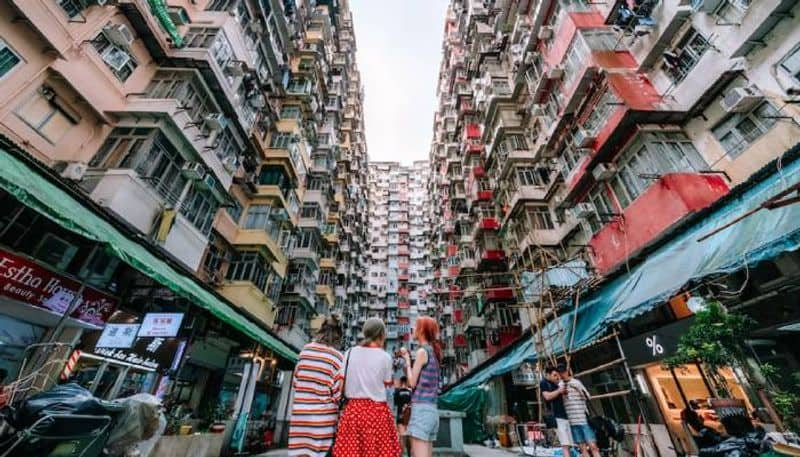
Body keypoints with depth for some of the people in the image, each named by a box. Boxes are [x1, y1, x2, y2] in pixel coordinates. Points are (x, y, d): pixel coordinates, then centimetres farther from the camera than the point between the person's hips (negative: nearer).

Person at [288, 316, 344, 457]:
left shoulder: (306, 349, 2)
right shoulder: (336, 356, -9)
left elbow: (295, 381, 11)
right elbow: (338, 392, -8)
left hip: (300, 414, 4)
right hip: (322, 415, -3)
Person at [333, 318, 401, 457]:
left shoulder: (350, 352, 1)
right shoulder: (385, 357, -6)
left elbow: (342, 383, 4)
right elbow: (387, 384, 3)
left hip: (352, 409, 3)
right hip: (376, 410, -2)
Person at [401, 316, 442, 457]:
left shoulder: (422, 351, -9)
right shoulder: (433, 352, 15)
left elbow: (412, 382, -10)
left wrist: (407, 361, 2)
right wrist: (408, 357, 16)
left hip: (421, 409, -9)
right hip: (432, 410, 9)